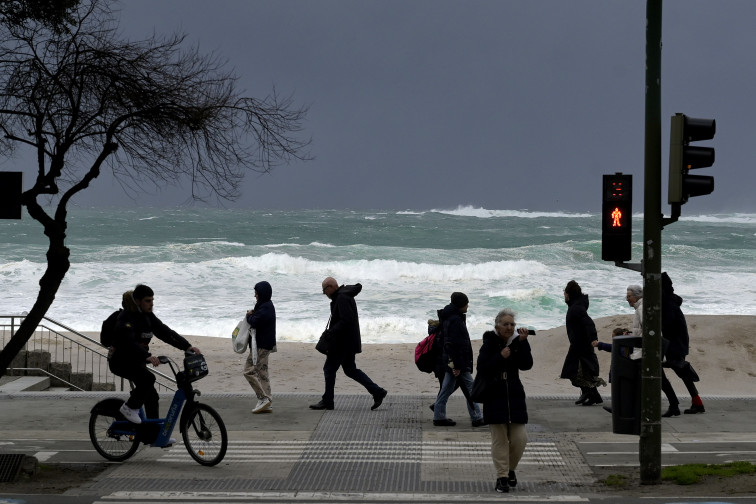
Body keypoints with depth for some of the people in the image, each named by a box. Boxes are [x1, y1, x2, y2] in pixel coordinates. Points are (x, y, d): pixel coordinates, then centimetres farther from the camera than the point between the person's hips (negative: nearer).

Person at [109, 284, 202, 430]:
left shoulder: (148, 316, 5)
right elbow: (128, 341, -36)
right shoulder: (126, 317, -21)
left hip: (136, 361, 8)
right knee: (148, 378, -31)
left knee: (151, 396, 4)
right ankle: (130, 407, -12)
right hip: (120, 361, -8)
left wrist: (187, 346, -13)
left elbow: (165, 332, -1)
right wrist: (147, 356, -51)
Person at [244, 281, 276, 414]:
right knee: (262, 373, 12)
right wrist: (252, 316, -3)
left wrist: (249, 316, -5)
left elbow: (255, 322, -25)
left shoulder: (265, 308, -17)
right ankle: (268, 404, 13)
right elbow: (256, 321, 17)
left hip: (261, 346, -11)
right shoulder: (268, 305, 16)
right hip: (265, 344, 11)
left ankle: (263, 398, -9)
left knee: (249, 371, -8)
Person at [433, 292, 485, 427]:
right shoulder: (455, 320, -19)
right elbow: (455, 344, -23)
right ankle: (476, 418, 0)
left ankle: (439, 417, 14)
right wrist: (457, 365, -23)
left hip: (449, 360, 10)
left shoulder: (449, 318, 14)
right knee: (470, 389, -4)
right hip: (458, 361, -10)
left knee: (446, 389, 12)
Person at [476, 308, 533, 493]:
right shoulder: (490, 344, -2)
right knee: (499, 439, -1)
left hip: (514, 397, 2)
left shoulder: (517, 342, 4)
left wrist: (523, 342, -17)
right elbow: (482, 368, -12)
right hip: (494, 398, -2)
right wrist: (500, 357, -20)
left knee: (520, 438, -2)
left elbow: (526, 365, -10)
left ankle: (510, 469, 23)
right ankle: (502, 477, 6)